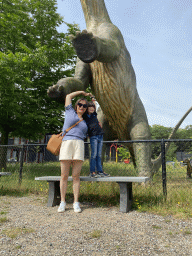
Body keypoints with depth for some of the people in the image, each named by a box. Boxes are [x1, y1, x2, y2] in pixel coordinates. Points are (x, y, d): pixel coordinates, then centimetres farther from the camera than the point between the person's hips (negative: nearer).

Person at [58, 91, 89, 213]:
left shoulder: (85, 121, 24)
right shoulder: (70, 112, 17)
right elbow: (68, 96, 24)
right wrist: (82, 92, 32)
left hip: (79, 145, 2)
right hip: (66, 143, -2)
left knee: (76, 176, -1)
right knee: (64, 175, -2)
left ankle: (76, 203, 4)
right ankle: (63, 202, 6)